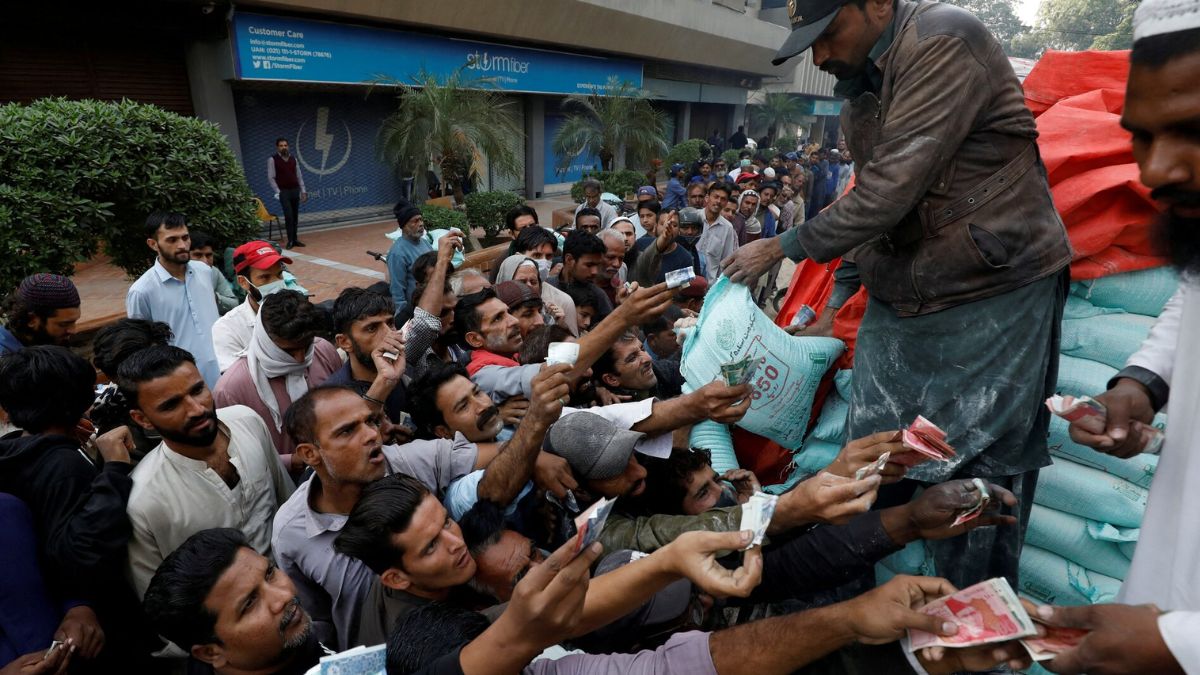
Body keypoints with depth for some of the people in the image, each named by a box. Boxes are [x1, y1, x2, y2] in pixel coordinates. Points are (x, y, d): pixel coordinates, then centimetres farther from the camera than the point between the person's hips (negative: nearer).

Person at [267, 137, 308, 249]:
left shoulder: (293, 159, 10)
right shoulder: (272, 160, -3)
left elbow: (299, 176, 13)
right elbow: (271, 178, -5)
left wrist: (303, 191, 7)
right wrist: (278, 192, -12)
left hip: (295, 190, 5)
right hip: (283, 191, -5)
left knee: (295, 216, 8)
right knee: (288, 216, -12)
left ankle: (295, 239, 15)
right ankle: (290, 241, -5)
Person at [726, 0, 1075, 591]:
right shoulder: (862, 86, 12)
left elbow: (891, 189, -22)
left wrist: (781, 248, -12)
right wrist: (835, 302, 16)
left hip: (990, 298, -7)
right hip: (895, 306, 8)